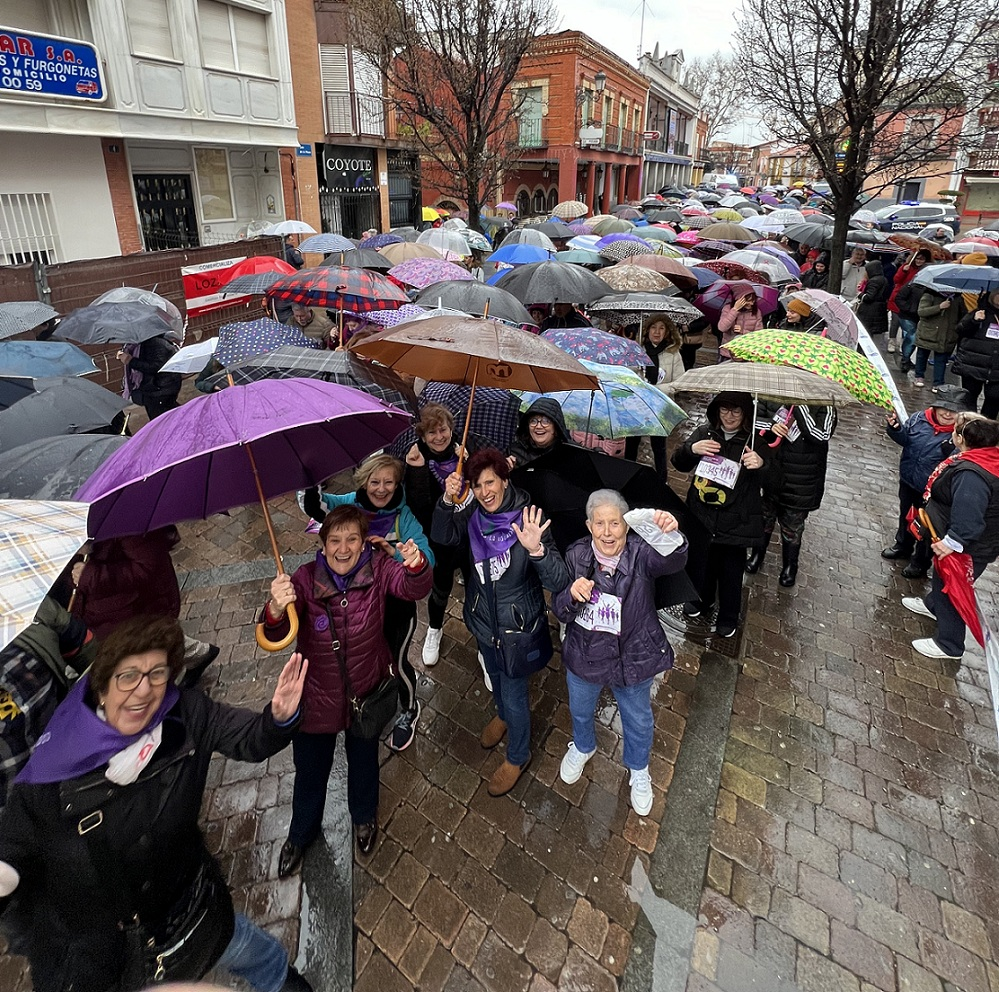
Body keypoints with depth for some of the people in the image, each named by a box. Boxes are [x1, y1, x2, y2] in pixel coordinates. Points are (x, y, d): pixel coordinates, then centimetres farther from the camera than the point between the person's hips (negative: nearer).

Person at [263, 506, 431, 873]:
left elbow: (414, 588, -32)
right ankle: (301, 833, 55)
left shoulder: (377, 567, -18)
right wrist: (276, 610, -51)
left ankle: (364, 818, 60)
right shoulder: (306, 579, -21)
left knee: (364, 761, 27)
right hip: (316, 697, 0)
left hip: (366, 691, 1)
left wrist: (415, 565, -55)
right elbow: (274, 636, -27)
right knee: (310, 771, 23)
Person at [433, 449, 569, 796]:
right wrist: (448, 501, -38)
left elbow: (558, 581, -32)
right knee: (495, 677, 31)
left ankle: (518, 757, 41)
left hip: (516, 627, -5)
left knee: (514, 693, 13)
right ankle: (503, 716, 63)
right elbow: (443, 536, -23)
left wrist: (536, 549, -51)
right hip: (484, 619, 5)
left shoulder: (527, 518, -27)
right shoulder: (473, 514, -11)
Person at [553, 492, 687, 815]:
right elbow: (560, 612, -10)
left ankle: (638, 770, 57)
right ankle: (583, 747, 65)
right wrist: (572, 595, -34)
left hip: (633, 660, -2)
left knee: (638, 720, 24)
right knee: (580, 710, 30)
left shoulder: (641, 553, -26)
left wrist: (671, 537, -72)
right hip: (584, 656, 2)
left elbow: (672, 561, -49)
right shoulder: (576, 556, -18)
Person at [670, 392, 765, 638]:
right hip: (701, 516, 3)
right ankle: (701, 599, 49)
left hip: (735, 522, -3)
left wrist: (762, 463, -38)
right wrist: (692, 449, -20)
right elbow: (679, 464, 2)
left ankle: (729, 616, 37)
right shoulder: (705, 433, 1)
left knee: (731, 571, 11)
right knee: (699, 562, 19)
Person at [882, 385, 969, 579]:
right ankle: (903, 546, 51)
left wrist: (952, 449, -42)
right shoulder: (920, 418, -10)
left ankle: (920, 563, 33)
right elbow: (904, 439, 4)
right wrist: (895, 428, -15)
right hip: (908, 480, 5)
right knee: (905, 516, 26)